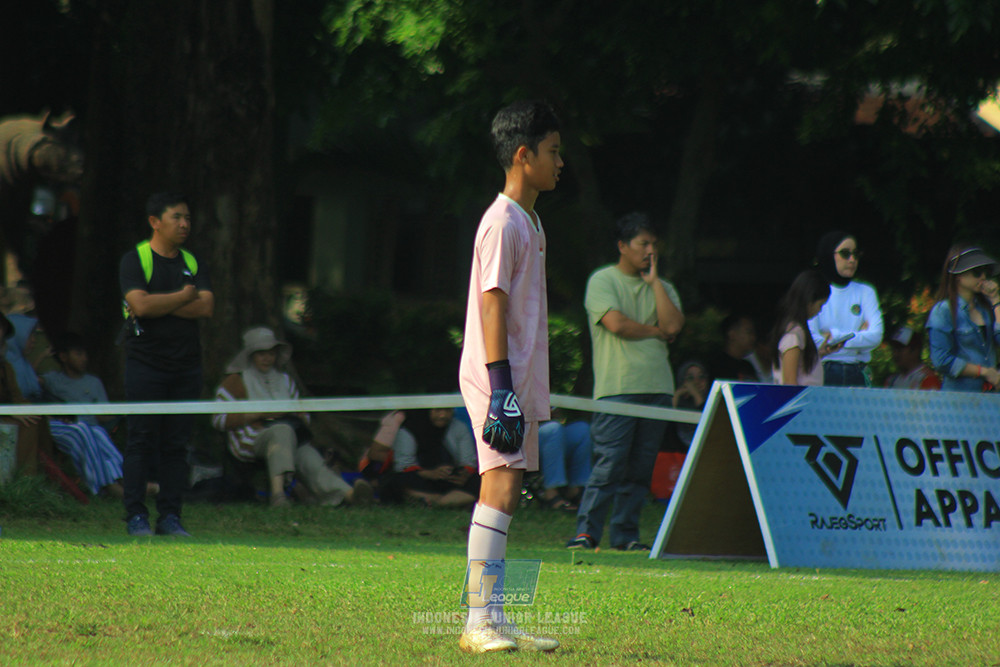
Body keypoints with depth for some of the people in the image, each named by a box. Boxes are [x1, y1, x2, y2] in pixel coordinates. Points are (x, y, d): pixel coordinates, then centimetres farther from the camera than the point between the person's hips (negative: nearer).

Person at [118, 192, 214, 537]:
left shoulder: (193, 263, 13)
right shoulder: (134, 259, -1)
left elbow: (206, 307, -1)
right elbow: (140, 304, -16)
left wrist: (159, 306, -10)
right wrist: (184, 297, -5)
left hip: (186, 366, 4)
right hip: (145, 364, -4)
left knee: (177, 444, 4)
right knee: (141, 441, -5)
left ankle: (170, 517, 7)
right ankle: (136, 516, -1)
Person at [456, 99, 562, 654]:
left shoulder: (529, 223, 18)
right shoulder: (502, 222, -11)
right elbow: (492, 304, -17)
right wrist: (501, 388, -22)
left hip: (521, 380, 10)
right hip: (499, 379, -10)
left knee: (505, 493, 9)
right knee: (500, 488, -14)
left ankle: (496, 624, 11)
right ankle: (479, 623, -16)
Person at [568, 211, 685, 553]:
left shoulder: (662, 287, 18)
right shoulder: (602, 281, 2)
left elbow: (673, 325, 0)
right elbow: (616, 323, -12)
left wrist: (654, 281, 2)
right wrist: (655, 331, 1)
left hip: (657, 388, 5)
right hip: (617, 385, -5)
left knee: (641, 466, 3)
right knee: (611, 461, -13)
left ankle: (625, 534, 9)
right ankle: (586, 532, -11)